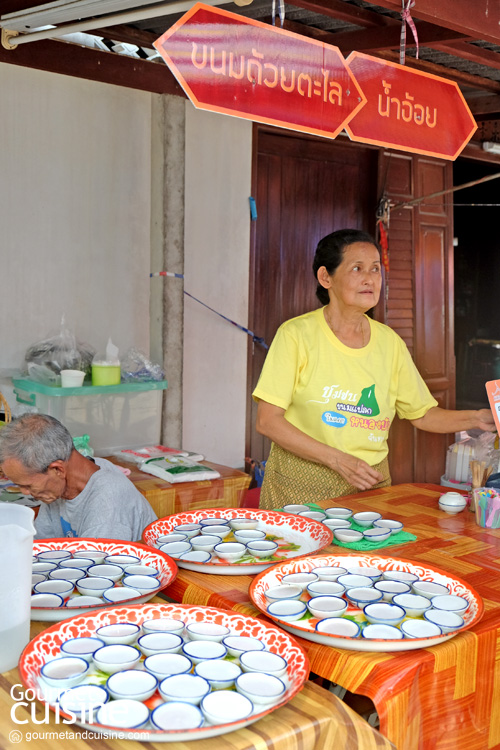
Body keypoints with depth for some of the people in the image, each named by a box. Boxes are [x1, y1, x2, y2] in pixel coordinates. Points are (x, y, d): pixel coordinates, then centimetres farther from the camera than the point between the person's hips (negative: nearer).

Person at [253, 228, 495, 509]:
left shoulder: (390, 342, 5)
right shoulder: (296, 334, -8)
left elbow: (422, 414, 13)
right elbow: (268, 420, -11)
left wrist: (476, 418, -5)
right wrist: (339, 459, -17)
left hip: (369, 481, 4)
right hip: (301, 484, -3)